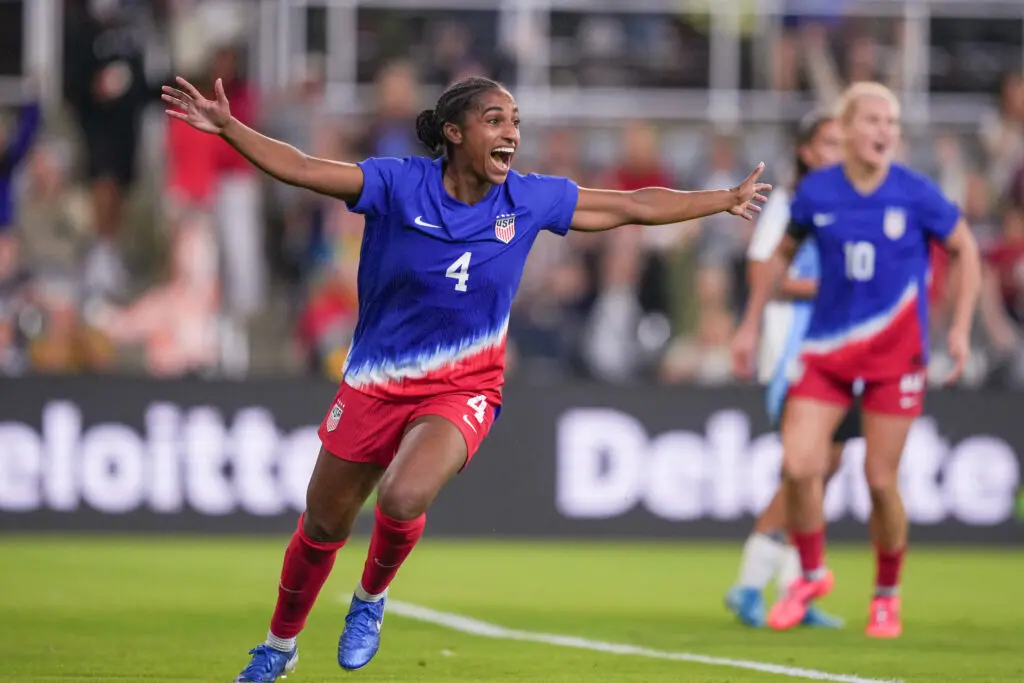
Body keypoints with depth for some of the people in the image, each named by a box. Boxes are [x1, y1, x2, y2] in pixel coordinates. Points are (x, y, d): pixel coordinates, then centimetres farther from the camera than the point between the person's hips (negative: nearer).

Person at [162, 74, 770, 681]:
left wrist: (726, 199, 11)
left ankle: (371, 599, 3)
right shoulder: (399, 184, -12)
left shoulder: (528, 199, -5)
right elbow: (298, 168, -14)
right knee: (323, 526, 11)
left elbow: (635, 206, 5)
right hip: (376, 381, 0)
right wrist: (228, 127, -27)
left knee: (403, 499, -29)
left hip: (462, 388, 0)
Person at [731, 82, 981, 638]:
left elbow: (965, 250, 6)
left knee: (880, 481, -1)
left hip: (895, 352, -2)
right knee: (798, 467, -11)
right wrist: (752, 323, 14)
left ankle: (886, 596, 22)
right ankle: (811, 574, 14)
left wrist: (960, 328, 0)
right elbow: (783, 253, 14)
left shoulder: (916, 195, -8)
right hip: (826, 347, 2)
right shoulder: (816, 192, -3)